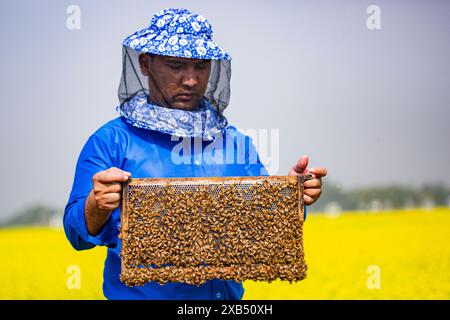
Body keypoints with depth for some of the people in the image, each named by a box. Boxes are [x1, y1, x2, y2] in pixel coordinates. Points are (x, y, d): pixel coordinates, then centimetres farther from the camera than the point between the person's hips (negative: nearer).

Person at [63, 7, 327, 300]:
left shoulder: (236, 142, 4)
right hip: (140, 293, -3)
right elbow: (78, 233, -11)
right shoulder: (112, 141, -6)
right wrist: (98, 207, -31)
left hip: (225, 292, 3)